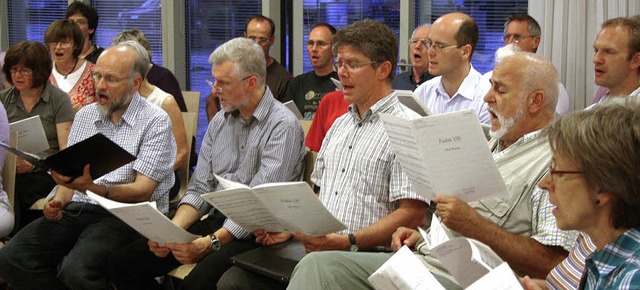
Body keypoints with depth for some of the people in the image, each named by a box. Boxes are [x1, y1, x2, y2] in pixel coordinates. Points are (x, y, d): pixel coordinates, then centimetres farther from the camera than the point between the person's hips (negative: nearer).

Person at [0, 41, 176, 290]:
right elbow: (71, 174, 19)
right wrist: (59, 200, -5)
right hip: (76, 210, 6)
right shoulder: (85, 116, 16)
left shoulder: (155, 122, -3)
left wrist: (91, 187, -28)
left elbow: (142, 190, -12)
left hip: (122, 214, -6)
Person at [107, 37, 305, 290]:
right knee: (123, 264, -6)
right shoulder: (219, 122, 14)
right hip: (214, 221, 7)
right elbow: (200, 190, 12)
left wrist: (211, 242, -27)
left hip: (253, 232, -7)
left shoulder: (283, 126, -10)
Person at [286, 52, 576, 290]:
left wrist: (474, 225, -21)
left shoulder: (553, 163, -11)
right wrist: (422, 235, 8)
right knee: (318, 265, -8)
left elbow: (552, 262, -21)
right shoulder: (492, 144, 20)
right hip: (421, 258, 9)